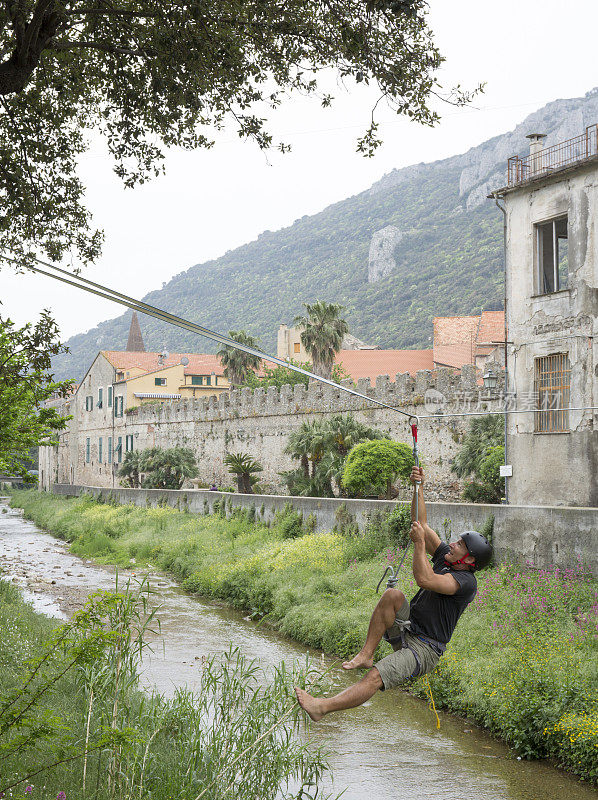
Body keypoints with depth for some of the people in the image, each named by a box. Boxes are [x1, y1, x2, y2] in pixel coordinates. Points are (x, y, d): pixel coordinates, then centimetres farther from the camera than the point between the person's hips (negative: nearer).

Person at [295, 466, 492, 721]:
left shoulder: (466, 582, -16)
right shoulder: (445, 558, 9)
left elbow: (425, 580, -30)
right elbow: (421, 524, 10)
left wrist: (419, 543, -25)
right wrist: (418, 488, 0)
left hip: (423, 649, -8)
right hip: (405, 630, 8)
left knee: (375, 678, -26)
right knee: (393, 595, -24)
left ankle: (321, 707, -33)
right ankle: (366, 655, -21)